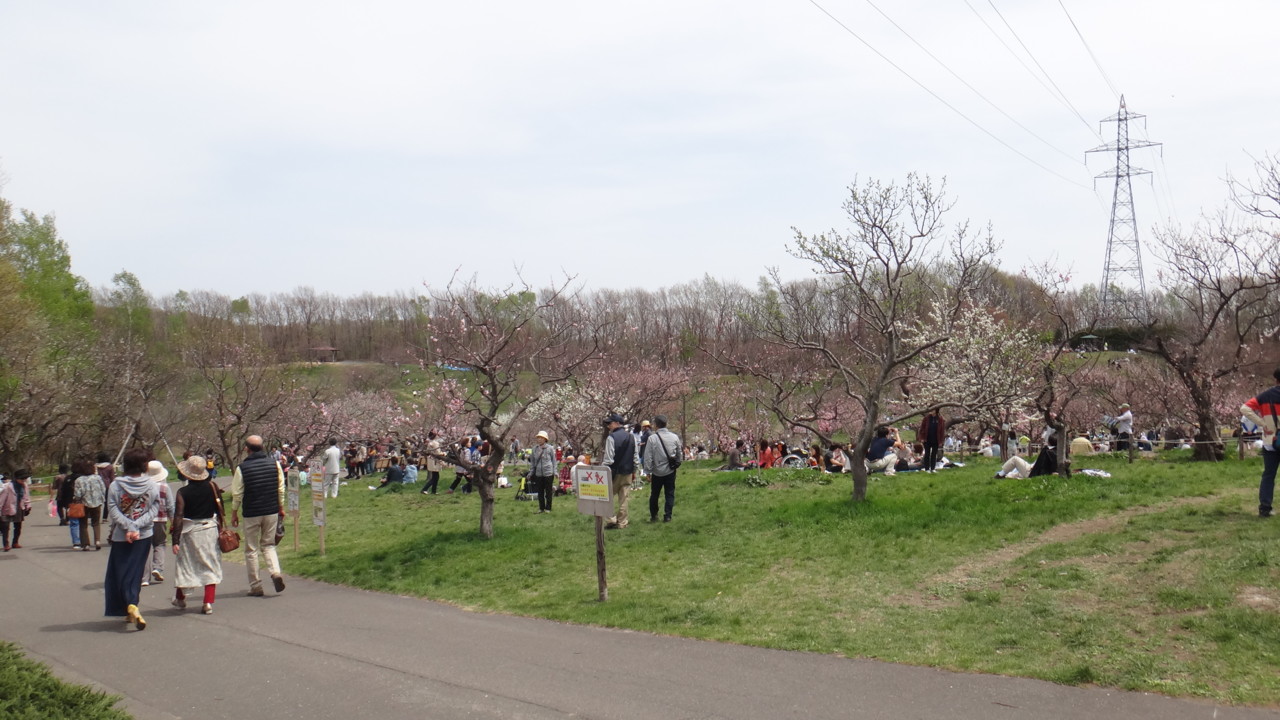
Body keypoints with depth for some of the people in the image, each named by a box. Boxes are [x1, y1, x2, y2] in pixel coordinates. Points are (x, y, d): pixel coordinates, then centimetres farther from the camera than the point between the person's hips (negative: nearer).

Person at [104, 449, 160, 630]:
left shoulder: (115, 486, -6)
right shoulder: (152, 486, -5)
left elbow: (113, 511, -13)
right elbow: (152, 511, -11)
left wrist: (129, 526, -15)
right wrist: (136, 526, -14)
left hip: (120, 537, -1)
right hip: (144, 536, 1)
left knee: (121, 573, 7)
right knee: (136, 573, 14)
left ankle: (131, 607, -7)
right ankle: (131, 609, 17)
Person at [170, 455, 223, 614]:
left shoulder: (183, 493, -11)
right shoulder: (212, 487, -3)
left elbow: (178, 517, -14)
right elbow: (219, 509, 4)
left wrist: (175, 540, -13)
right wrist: (220, 528, 17)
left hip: (190, 531, -2)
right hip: (210, 529, 2)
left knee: (184, 564, 16)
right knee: (210, 566, 6)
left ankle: (180, 599, 33)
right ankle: (208, 603, 0)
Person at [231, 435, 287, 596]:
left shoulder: (242, 468, -10)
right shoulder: (274, 464, -2)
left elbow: (237, 494, -5)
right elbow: (281, 489, 3)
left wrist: (234, 513, 8)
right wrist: (281, 508, 16)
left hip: (251, 514, -3)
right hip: (272, 512, 3)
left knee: (251, 550, 9)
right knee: (269, 544, 17)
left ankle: (256, 587, 12)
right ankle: (275, 572, -8)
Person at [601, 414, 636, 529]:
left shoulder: (611, 437, -15)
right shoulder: (631, 437, 7)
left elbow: (608, 458, -17)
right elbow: (635, 456, 11)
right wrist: (634, 471, 19)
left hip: (615, 472, -6)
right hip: (628, 472, 6)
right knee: (623, 498, 10)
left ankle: (612, 519, 0)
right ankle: (622, 522, 13)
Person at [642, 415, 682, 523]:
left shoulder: (652, 438, -13)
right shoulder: (674, 437, -4)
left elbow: (648, 457, -11)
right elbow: (679, 454, 5)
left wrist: (648, 471, -3)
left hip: (657, 472, -1)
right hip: (670, 471, 1)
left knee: (654, 494, 13)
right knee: (669, 494, 9)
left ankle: (653, 516, 19)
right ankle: (667, 516, 7)